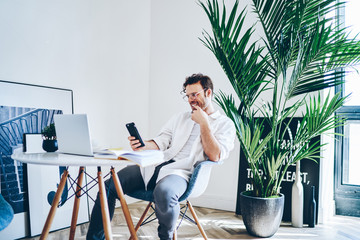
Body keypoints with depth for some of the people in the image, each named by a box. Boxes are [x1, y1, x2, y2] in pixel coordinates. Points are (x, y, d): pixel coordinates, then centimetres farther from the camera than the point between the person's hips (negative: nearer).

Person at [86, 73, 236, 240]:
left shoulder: (225, 124, 10)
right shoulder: (180, 117, 25)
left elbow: (215, 156, -4)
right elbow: (161, 141, 14)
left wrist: (204, 123, -4)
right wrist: (143, 146, -7)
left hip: (181, 171, -5)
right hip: (154, 164, 5)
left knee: (164, 192, -39)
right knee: (109, 186, -14)